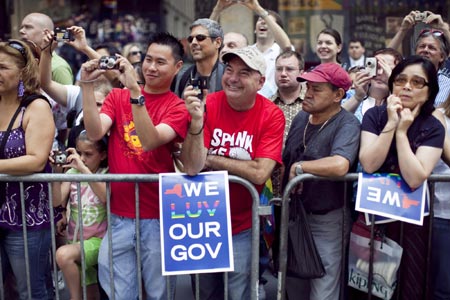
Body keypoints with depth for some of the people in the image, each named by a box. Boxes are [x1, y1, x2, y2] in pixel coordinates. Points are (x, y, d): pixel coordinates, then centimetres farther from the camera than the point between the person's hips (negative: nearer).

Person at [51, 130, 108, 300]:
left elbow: (106, 197, -29)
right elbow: (57, 202, -9)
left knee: (63, 254, -30)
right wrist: (57, 172, -20)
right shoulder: (72, 173, 4)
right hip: (76, 239, 5)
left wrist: (83, 169, -34)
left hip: (98, 240, -5)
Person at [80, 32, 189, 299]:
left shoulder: (178, 108, -4)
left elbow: (150, 141, -22)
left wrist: (135, 92, -29)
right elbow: (95, 133, -10)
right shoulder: (117, 96, 6)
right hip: (118, 214, 3)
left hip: (158, 217, -2)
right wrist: (88, 86, -18)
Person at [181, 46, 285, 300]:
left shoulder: (272, 116, -13)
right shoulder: (207, 105, -12)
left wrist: (211, 159, -16)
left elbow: (259, 173, -23)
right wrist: (197, 121, -34)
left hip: (242, 227, -2)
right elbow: (192, 167, -21)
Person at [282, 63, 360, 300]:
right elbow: (285, 161, 12)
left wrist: (299, 167, -24)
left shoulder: (347, 124, -19)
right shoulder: (301, 118, 3)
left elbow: (339, 165, -38)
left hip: (327, 220, -7)